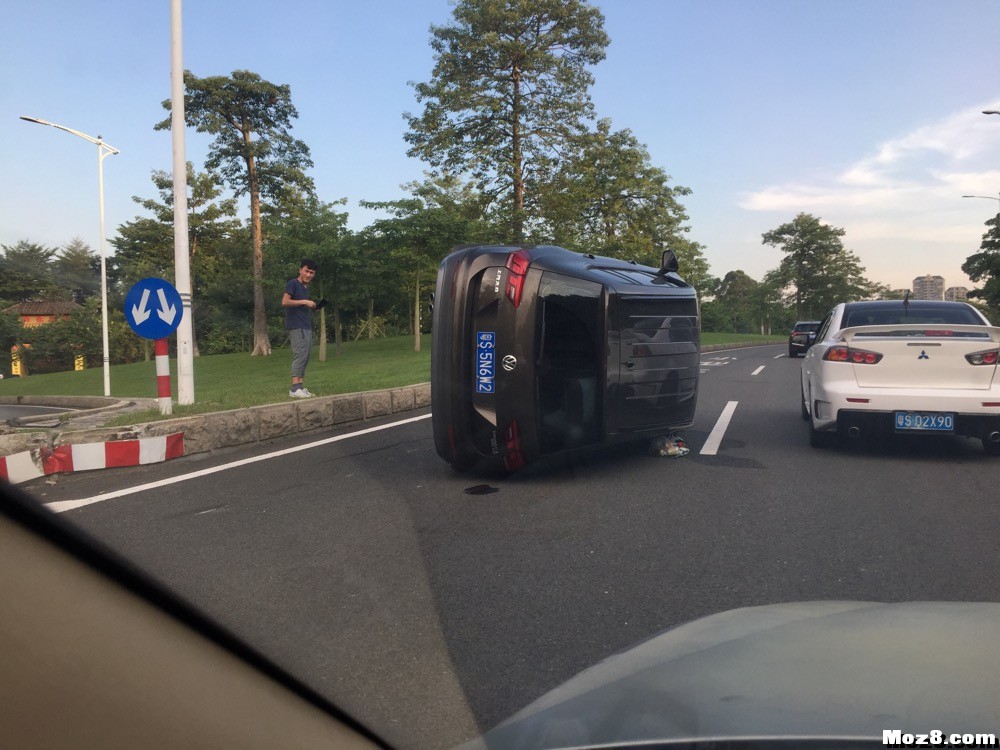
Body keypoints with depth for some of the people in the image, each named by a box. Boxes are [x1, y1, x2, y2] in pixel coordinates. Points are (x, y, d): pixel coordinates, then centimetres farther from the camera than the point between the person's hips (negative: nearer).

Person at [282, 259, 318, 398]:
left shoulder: (305, 288, 22)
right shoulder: (293, 283, -4)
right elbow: (285, 302, -16)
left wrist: (311, 306, 13)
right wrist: (304, 302, -15)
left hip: (306, 327, 9)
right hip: (296, 327, -9)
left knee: (305, 357, 5)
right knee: (300, 355, -16)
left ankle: (301, 387, 6)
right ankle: (295, 388, -19)